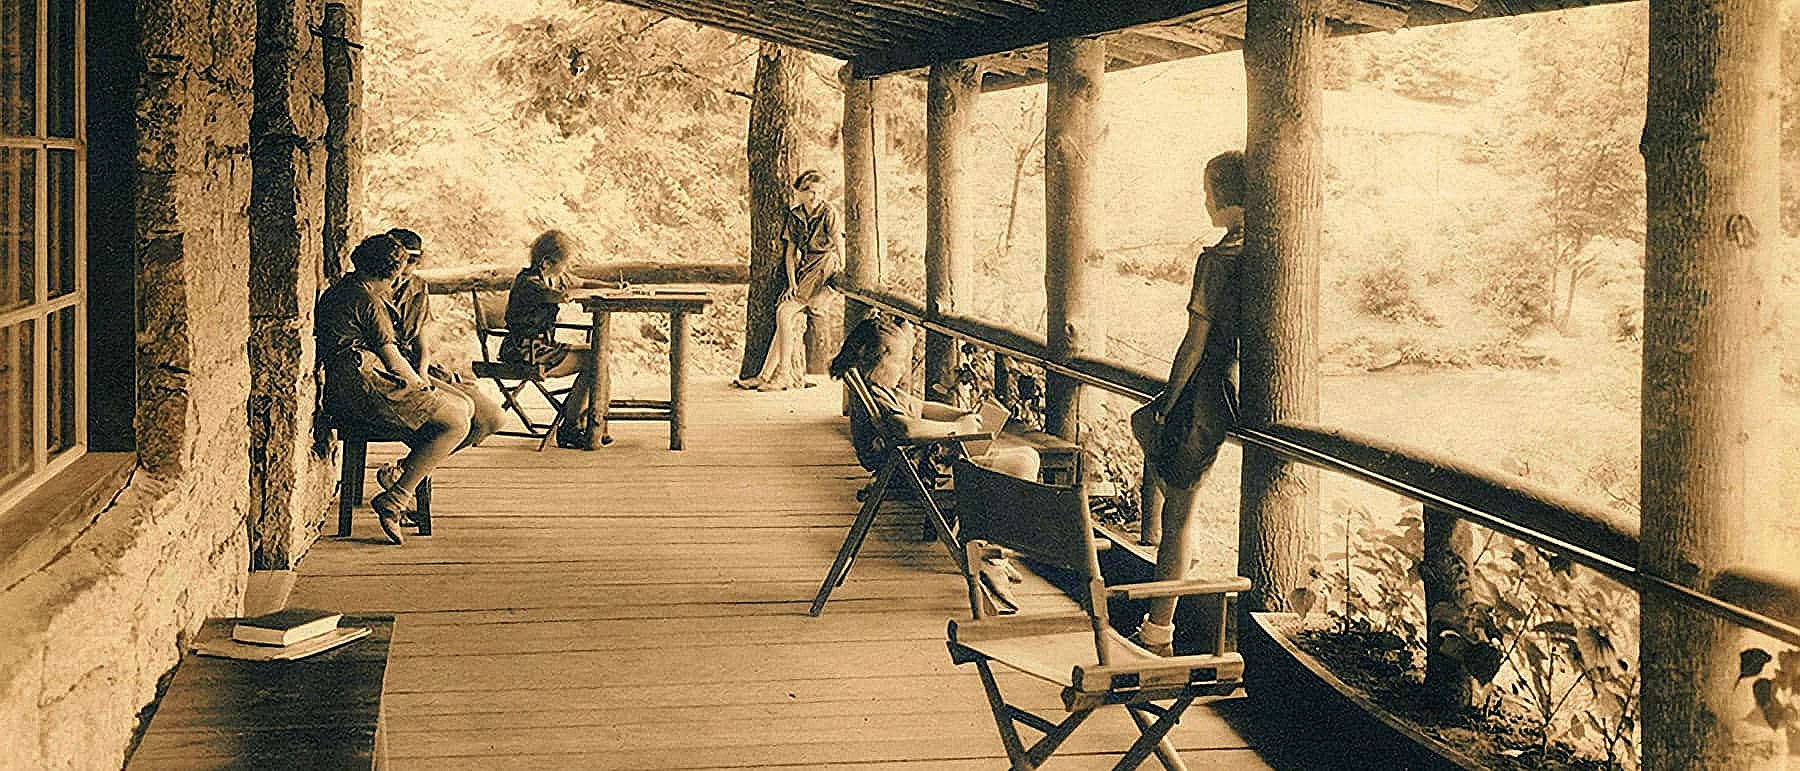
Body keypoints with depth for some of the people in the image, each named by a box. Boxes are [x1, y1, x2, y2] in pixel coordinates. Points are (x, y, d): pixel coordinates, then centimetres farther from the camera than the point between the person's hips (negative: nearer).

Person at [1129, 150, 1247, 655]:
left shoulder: (1219, 259, -18)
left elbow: (1196, 341, -17)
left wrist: (1170, 401, -7)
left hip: (1210, 392, -8)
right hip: (1250, 394, 8)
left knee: (1179, 513, 6)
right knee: (1143, 423, 30)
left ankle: (1158, 631, 12)